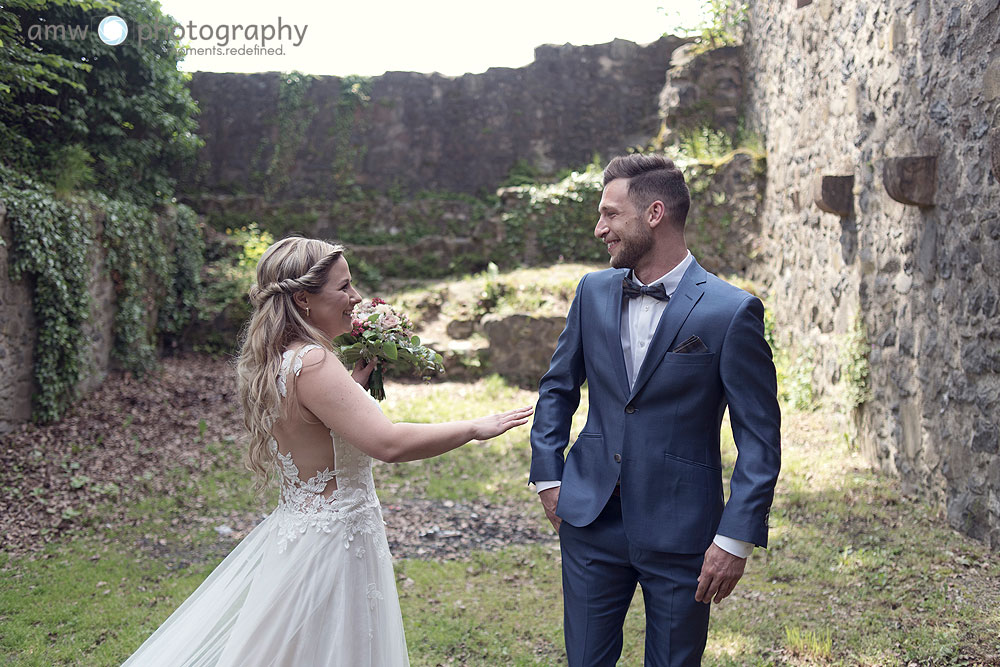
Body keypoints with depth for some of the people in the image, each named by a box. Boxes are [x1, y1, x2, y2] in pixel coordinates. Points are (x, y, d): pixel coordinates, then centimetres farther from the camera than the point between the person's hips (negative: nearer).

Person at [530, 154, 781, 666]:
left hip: (680, 531, -4)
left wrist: (736, 538, -13)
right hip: (591, 521, 4)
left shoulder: (732, 312, -12)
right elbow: (558, 388, 15)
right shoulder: (593, 292, 3)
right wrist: (547, 476, 7)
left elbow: (760, 438, -10)